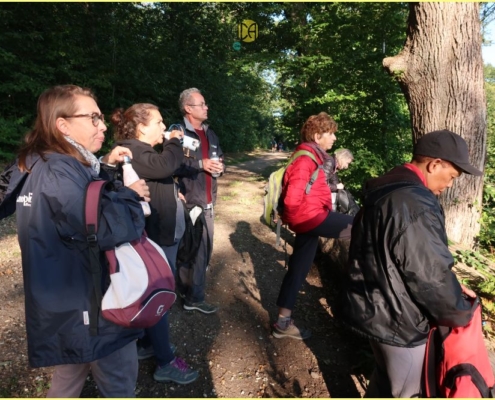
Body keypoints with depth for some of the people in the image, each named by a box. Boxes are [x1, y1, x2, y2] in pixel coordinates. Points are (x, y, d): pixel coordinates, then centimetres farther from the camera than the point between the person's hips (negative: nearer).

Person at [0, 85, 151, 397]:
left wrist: (103, 167, 5)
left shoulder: (41, 165, 7)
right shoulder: (58, 173, -26)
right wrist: (130, 194, -18)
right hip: (88, 305, -10)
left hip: (66, 302, 10)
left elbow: (81, 201, 18)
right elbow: (107, 228, -36)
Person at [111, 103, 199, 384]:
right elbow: (164, 165, -34)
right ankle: (166, 363, 9)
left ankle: (148, 344, 35)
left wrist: (175, 191, 11)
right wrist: (175, 141, -15)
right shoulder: (131, 152, -16)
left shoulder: (145, 151, 16)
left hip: (165, 233, 11)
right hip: (155, 236, -11)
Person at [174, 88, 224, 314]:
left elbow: (220, 160, 25)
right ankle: (193, 298, 8)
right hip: (188, 200, -8)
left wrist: (220, 166, 2)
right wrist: (200, 164, -20)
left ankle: (188, 290, 30)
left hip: (207, 200, 8)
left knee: (205, 247, 14)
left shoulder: (210, 134, 17)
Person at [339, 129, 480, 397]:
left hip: (373, 306, 9)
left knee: (386, 378, 29)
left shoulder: (386, 190, 6)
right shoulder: (416, 205, -28)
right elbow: (431, 275, -24)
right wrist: (460, 314, -4)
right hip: (397, 320, -9)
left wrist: (451, 288, 13)